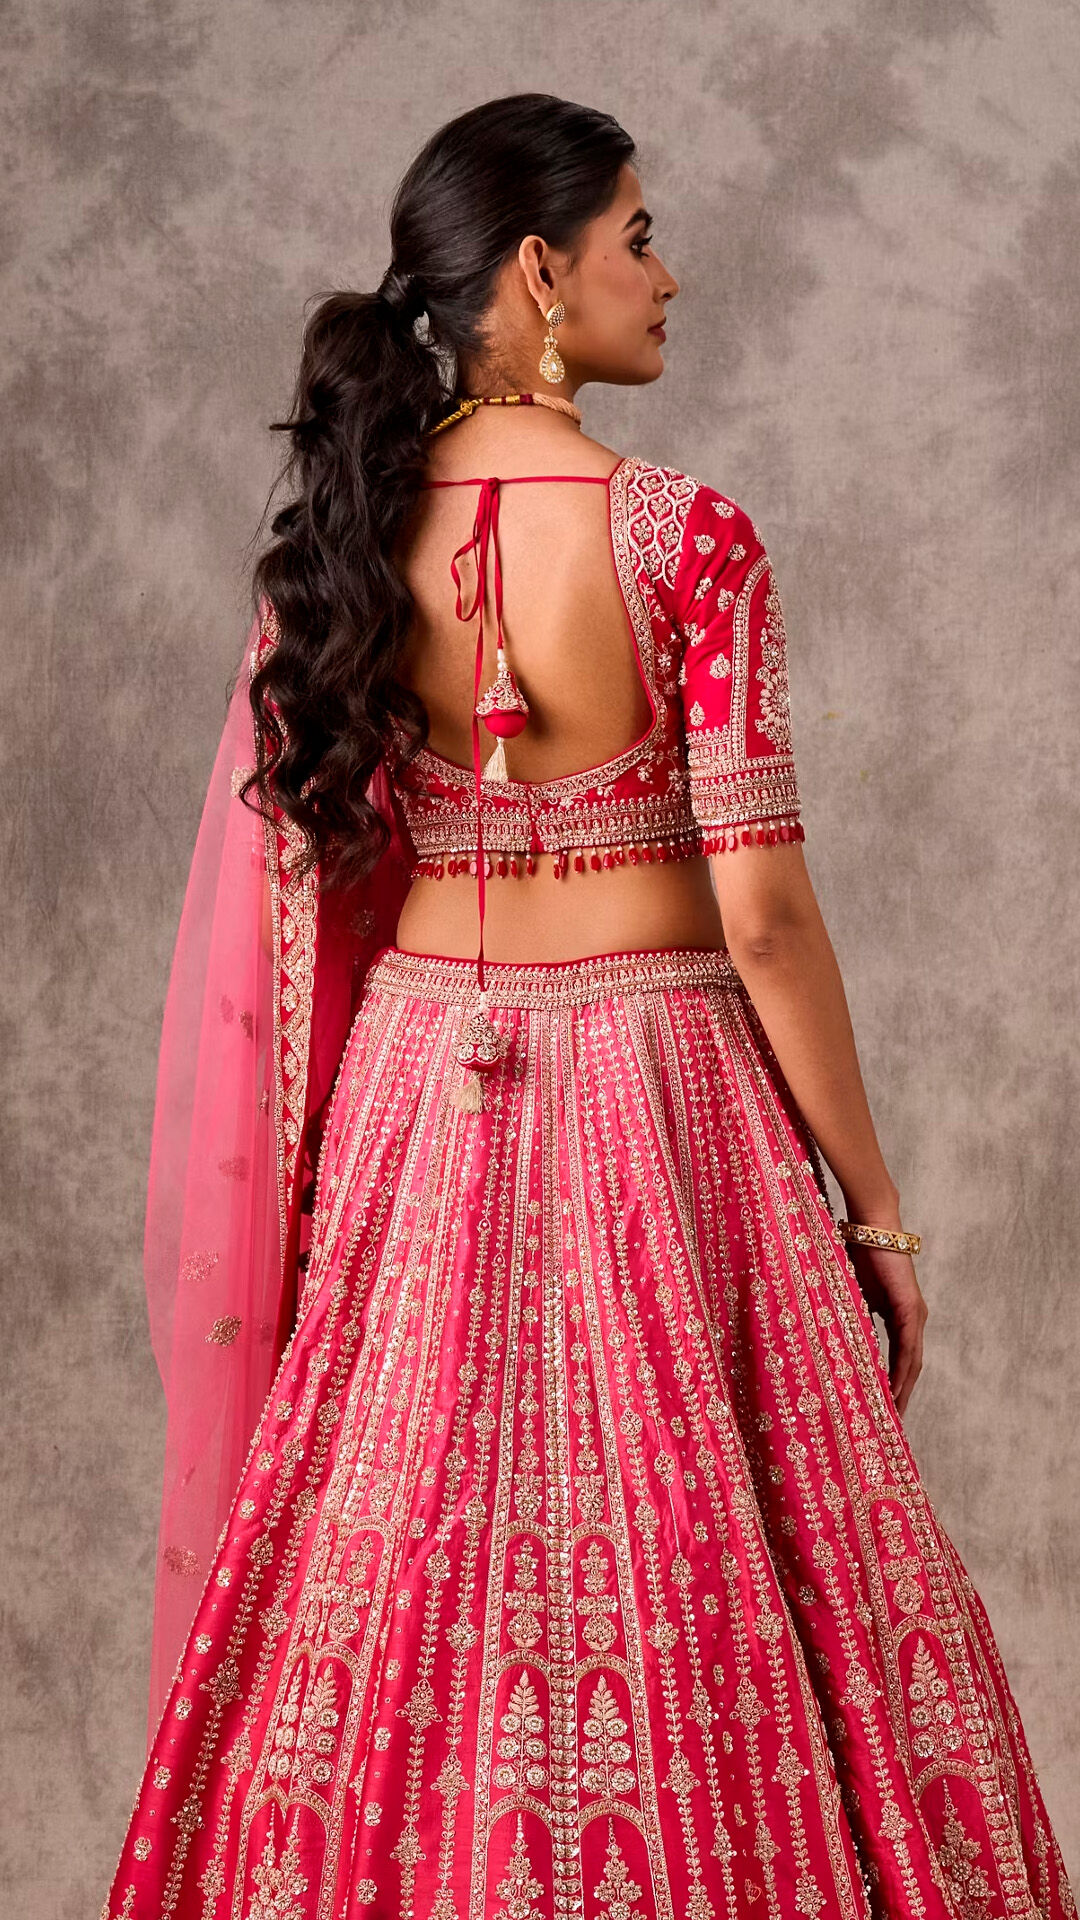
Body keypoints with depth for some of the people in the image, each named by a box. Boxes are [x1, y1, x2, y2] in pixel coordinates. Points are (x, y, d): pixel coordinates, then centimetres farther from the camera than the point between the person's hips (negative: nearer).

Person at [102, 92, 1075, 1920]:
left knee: (407, 1595, 15)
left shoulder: (341, 536, 1)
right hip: (657, 1084, -5)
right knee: (686, 1587, 7)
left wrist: (320, 1176, 15)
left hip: (412, 1090, 5)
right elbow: (761, 910, -15)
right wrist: (874, 1203, -5)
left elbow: (287, 888, 4)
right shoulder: (683, 538, -13)